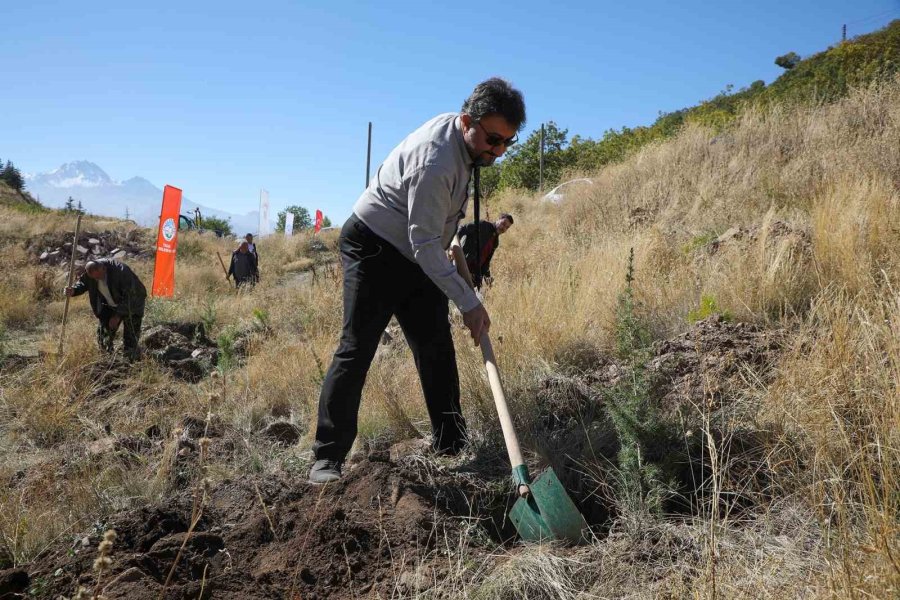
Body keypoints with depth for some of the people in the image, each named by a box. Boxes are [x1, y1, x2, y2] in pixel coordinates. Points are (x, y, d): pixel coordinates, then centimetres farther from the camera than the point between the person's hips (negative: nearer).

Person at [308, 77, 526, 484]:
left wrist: (461, 237, 18)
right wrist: (468, 302, -29)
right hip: (373, 249, -9)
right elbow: (425, 243, -30)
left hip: (418, 256, 9)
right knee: (357, 348, -12)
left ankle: (450, 446, 12)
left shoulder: (458, 130, 0)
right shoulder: (435, 161, -30)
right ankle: (327, 456, -4)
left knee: (437, 349, 4)